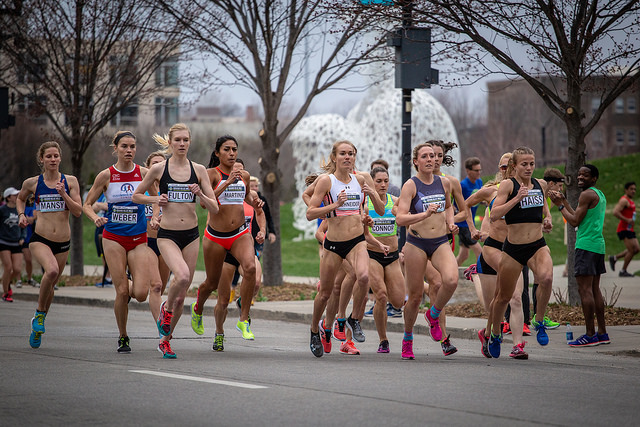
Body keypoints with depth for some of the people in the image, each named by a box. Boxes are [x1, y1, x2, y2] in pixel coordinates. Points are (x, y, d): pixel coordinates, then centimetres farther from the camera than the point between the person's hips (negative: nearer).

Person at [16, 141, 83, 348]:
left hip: (63, 242, 2)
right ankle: (39, 313, -10)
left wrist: (63, 194, -15)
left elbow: (78, 211, -3)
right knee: (51, 271, -31)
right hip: (40, 239, -2)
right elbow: (20, 199, 24)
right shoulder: (32, 183, 2)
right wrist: (21, 214, 5)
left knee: (50, 284, 11)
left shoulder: (70, 181, 2)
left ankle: (38, 325, 33)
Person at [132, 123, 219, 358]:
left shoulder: (198, 170, 3)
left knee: (182, 294, 6)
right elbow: (136, 196, 11)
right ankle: (166, 308, 1)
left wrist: (200, 194, -15)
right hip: (167, 235, -3)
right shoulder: (158, 169, -1)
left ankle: (165, 340, 23)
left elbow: (214, 209, 3)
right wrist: (155, 199, -6)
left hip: (191, 235, 3)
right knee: (182, 276, -30)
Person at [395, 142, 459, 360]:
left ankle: (433, 314, 3)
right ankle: (407, 338, 25)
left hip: (441, 243, 3)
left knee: (451, 280, -25)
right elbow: (400, 219, -17)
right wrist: (425, 214, -29)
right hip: (416, 244, -3)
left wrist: (450, 224, 9)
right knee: (415, 296, 2)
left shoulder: (444, 183, 7)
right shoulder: (410, 185, -7)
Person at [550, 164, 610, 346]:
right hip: (598, 245, 10)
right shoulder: (600, 195, 19)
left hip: (586, 245, -10)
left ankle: (590, 335, -13)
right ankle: (602, 333, 14)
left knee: (584, 289, -10)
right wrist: (564, 201, 27)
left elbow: (575, 222, -12)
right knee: (594, 289, 13)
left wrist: (559, 205, -2)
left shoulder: (587, 195, -11)